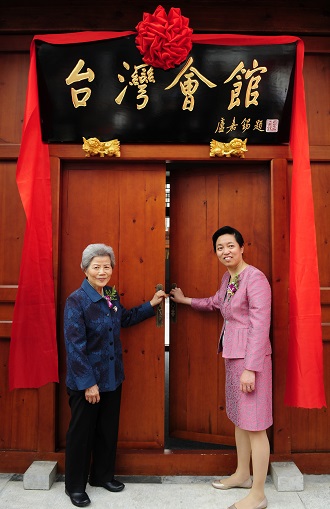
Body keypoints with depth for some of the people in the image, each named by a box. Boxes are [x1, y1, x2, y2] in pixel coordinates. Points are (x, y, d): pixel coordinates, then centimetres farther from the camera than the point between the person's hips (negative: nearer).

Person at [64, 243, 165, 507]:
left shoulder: (112, 295, 2)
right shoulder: (76, 300, -19)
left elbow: (125, 318, 21)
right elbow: (74, 345, -21)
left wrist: (151, 304, 15)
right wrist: (88, 383, -21)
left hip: (112, 377, 6)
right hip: (86, 381, -6)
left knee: (108, 429, 19)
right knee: (81, 433, 10)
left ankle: (103, 475, 39)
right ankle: (75, 485, 30)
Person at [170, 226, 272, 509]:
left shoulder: (255, 278, -17)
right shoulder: (228, 277, 10)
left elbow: (260, 326, -20)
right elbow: (215, 302, 31)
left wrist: (250, 368, -21)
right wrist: (185, 300, 38)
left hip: (251, 357, -9)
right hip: (232, 355, 9)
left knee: (254, 425, 1)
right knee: (239, 418, 20)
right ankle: (242, 474, 38)